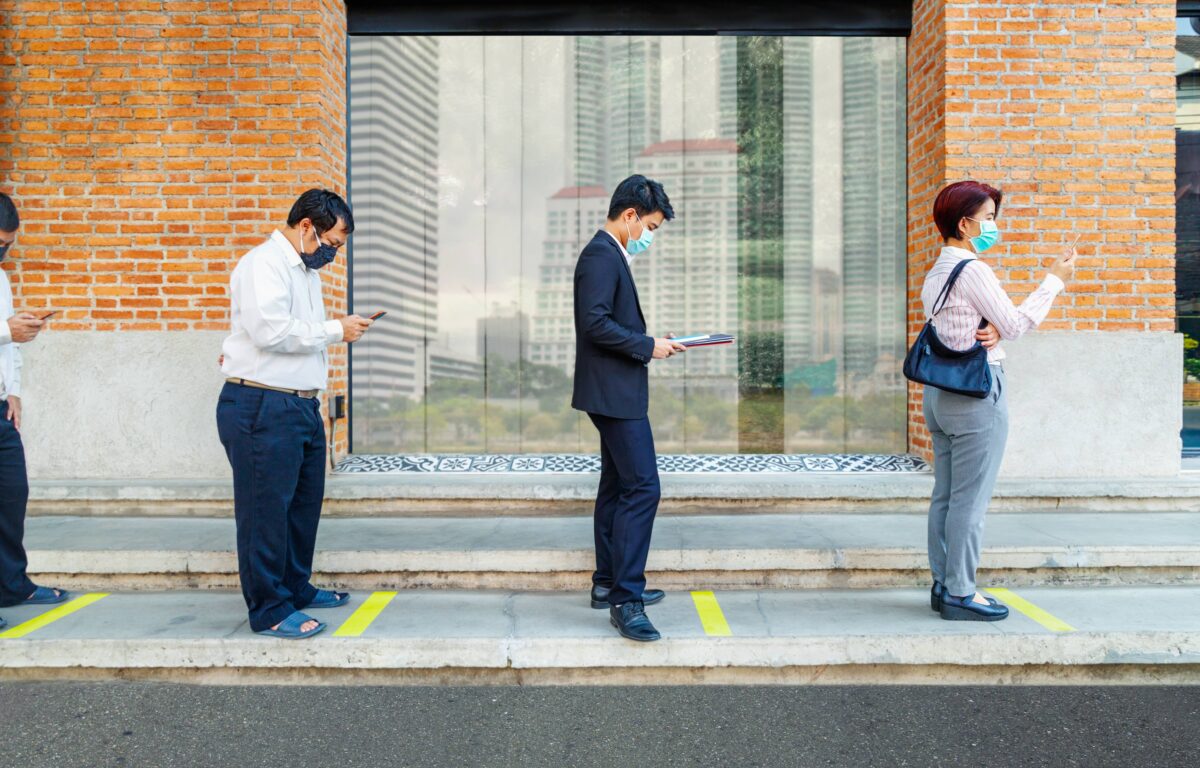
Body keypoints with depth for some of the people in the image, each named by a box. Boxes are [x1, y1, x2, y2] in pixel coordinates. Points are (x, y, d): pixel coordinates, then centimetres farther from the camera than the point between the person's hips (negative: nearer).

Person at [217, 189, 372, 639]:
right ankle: (270, 610, 6)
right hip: (262, 409, -10)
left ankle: (296, 589, 31)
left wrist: (313, 400, 14)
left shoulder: (304, 269, 20)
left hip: (300, 406, 10)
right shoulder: (264, 264, -11)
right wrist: (336, 330, -15)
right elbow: (271, 330, -24)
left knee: (304, 503, 17)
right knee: (266, 510, -2)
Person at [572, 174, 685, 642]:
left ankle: (609, 584, 26)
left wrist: (651, 343, 11)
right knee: (642, 487, -14)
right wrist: (648, 347, -17)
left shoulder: (610, 255, 18)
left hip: (614, 392, 12)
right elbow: (595, 323, -24)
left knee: (618, 488, 16)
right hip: (614, 392, -11)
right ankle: (626, 600, -13)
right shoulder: (601, 256, -14)